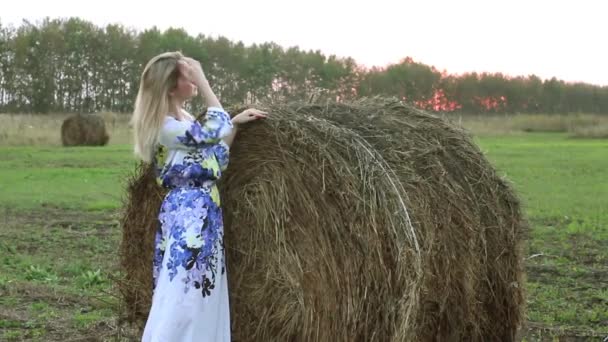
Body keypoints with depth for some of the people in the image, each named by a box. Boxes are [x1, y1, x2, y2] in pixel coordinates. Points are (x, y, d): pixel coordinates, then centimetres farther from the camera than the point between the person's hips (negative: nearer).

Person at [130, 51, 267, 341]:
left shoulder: (184, 120, 14)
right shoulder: (166, 127, -16)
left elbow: (216, 161, 16)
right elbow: (216, 131, -20)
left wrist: (236, 123, 11)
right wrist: (203, 82, -16)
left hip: (202, 215, 10)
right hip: (188, 216, -10)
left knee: (202, 295, 12)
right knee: (182, 298, -8)